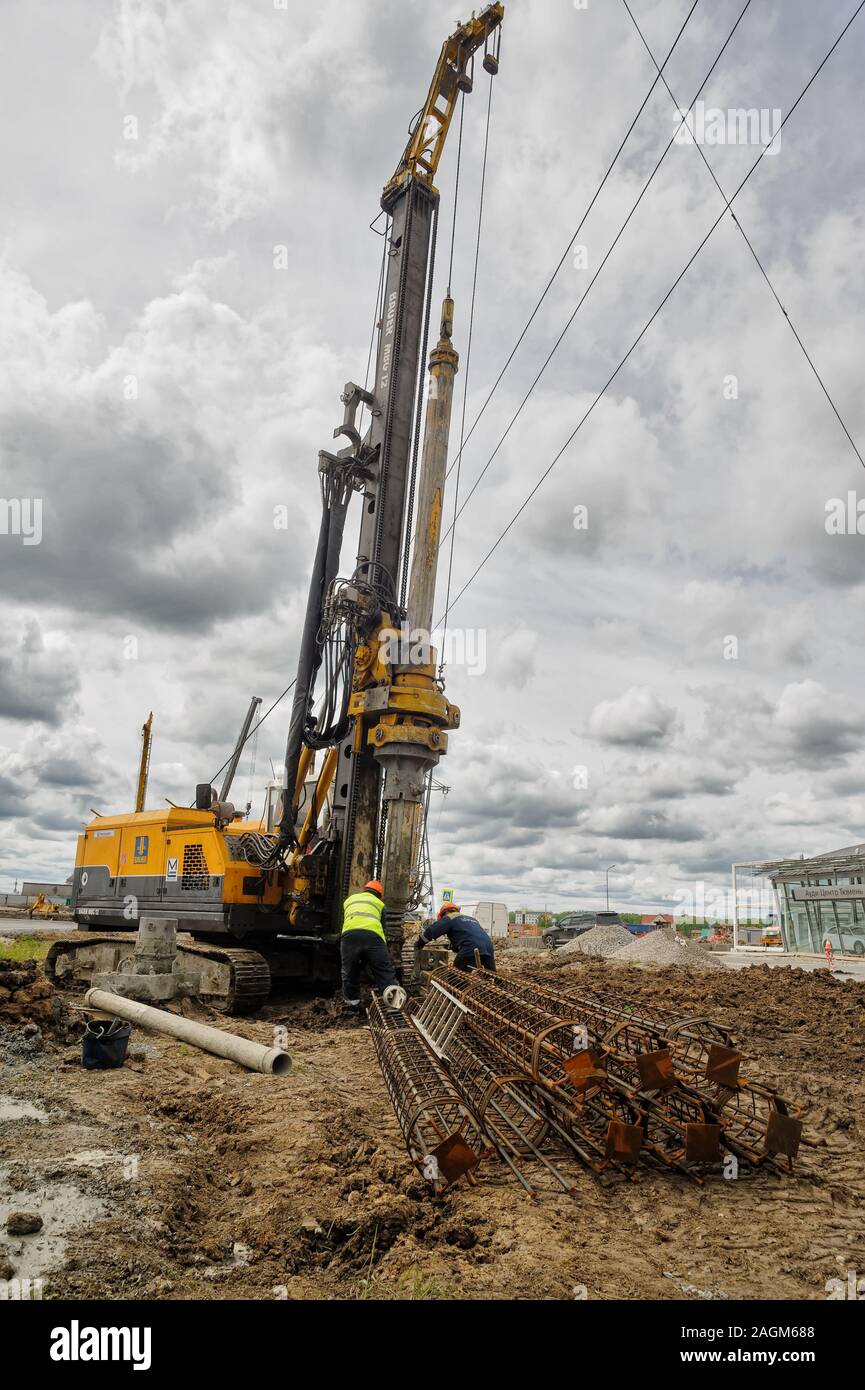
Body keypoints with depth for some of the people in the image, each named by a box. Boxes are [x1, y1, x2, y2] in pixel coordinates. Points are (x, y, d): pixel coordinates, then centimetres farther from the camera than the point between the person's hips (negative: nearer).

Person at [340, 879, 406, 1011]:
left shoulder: (349, 899, 36)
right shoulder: (379, 903, 30)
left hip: (349, 934, 1)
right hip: (373, 935, -1)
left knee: (350, 972, 17)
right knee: (385, 971, 0)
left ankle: (352, 1002, 15)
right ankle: (392, 989, -25)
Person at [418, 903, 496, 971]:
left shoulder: (449, 918, 14)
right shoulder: (472, 919, 36)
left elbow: (431, 931, 7)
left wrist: (420, 943, 22)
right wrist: (452, 946, 53)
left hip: (471, 952, -7)